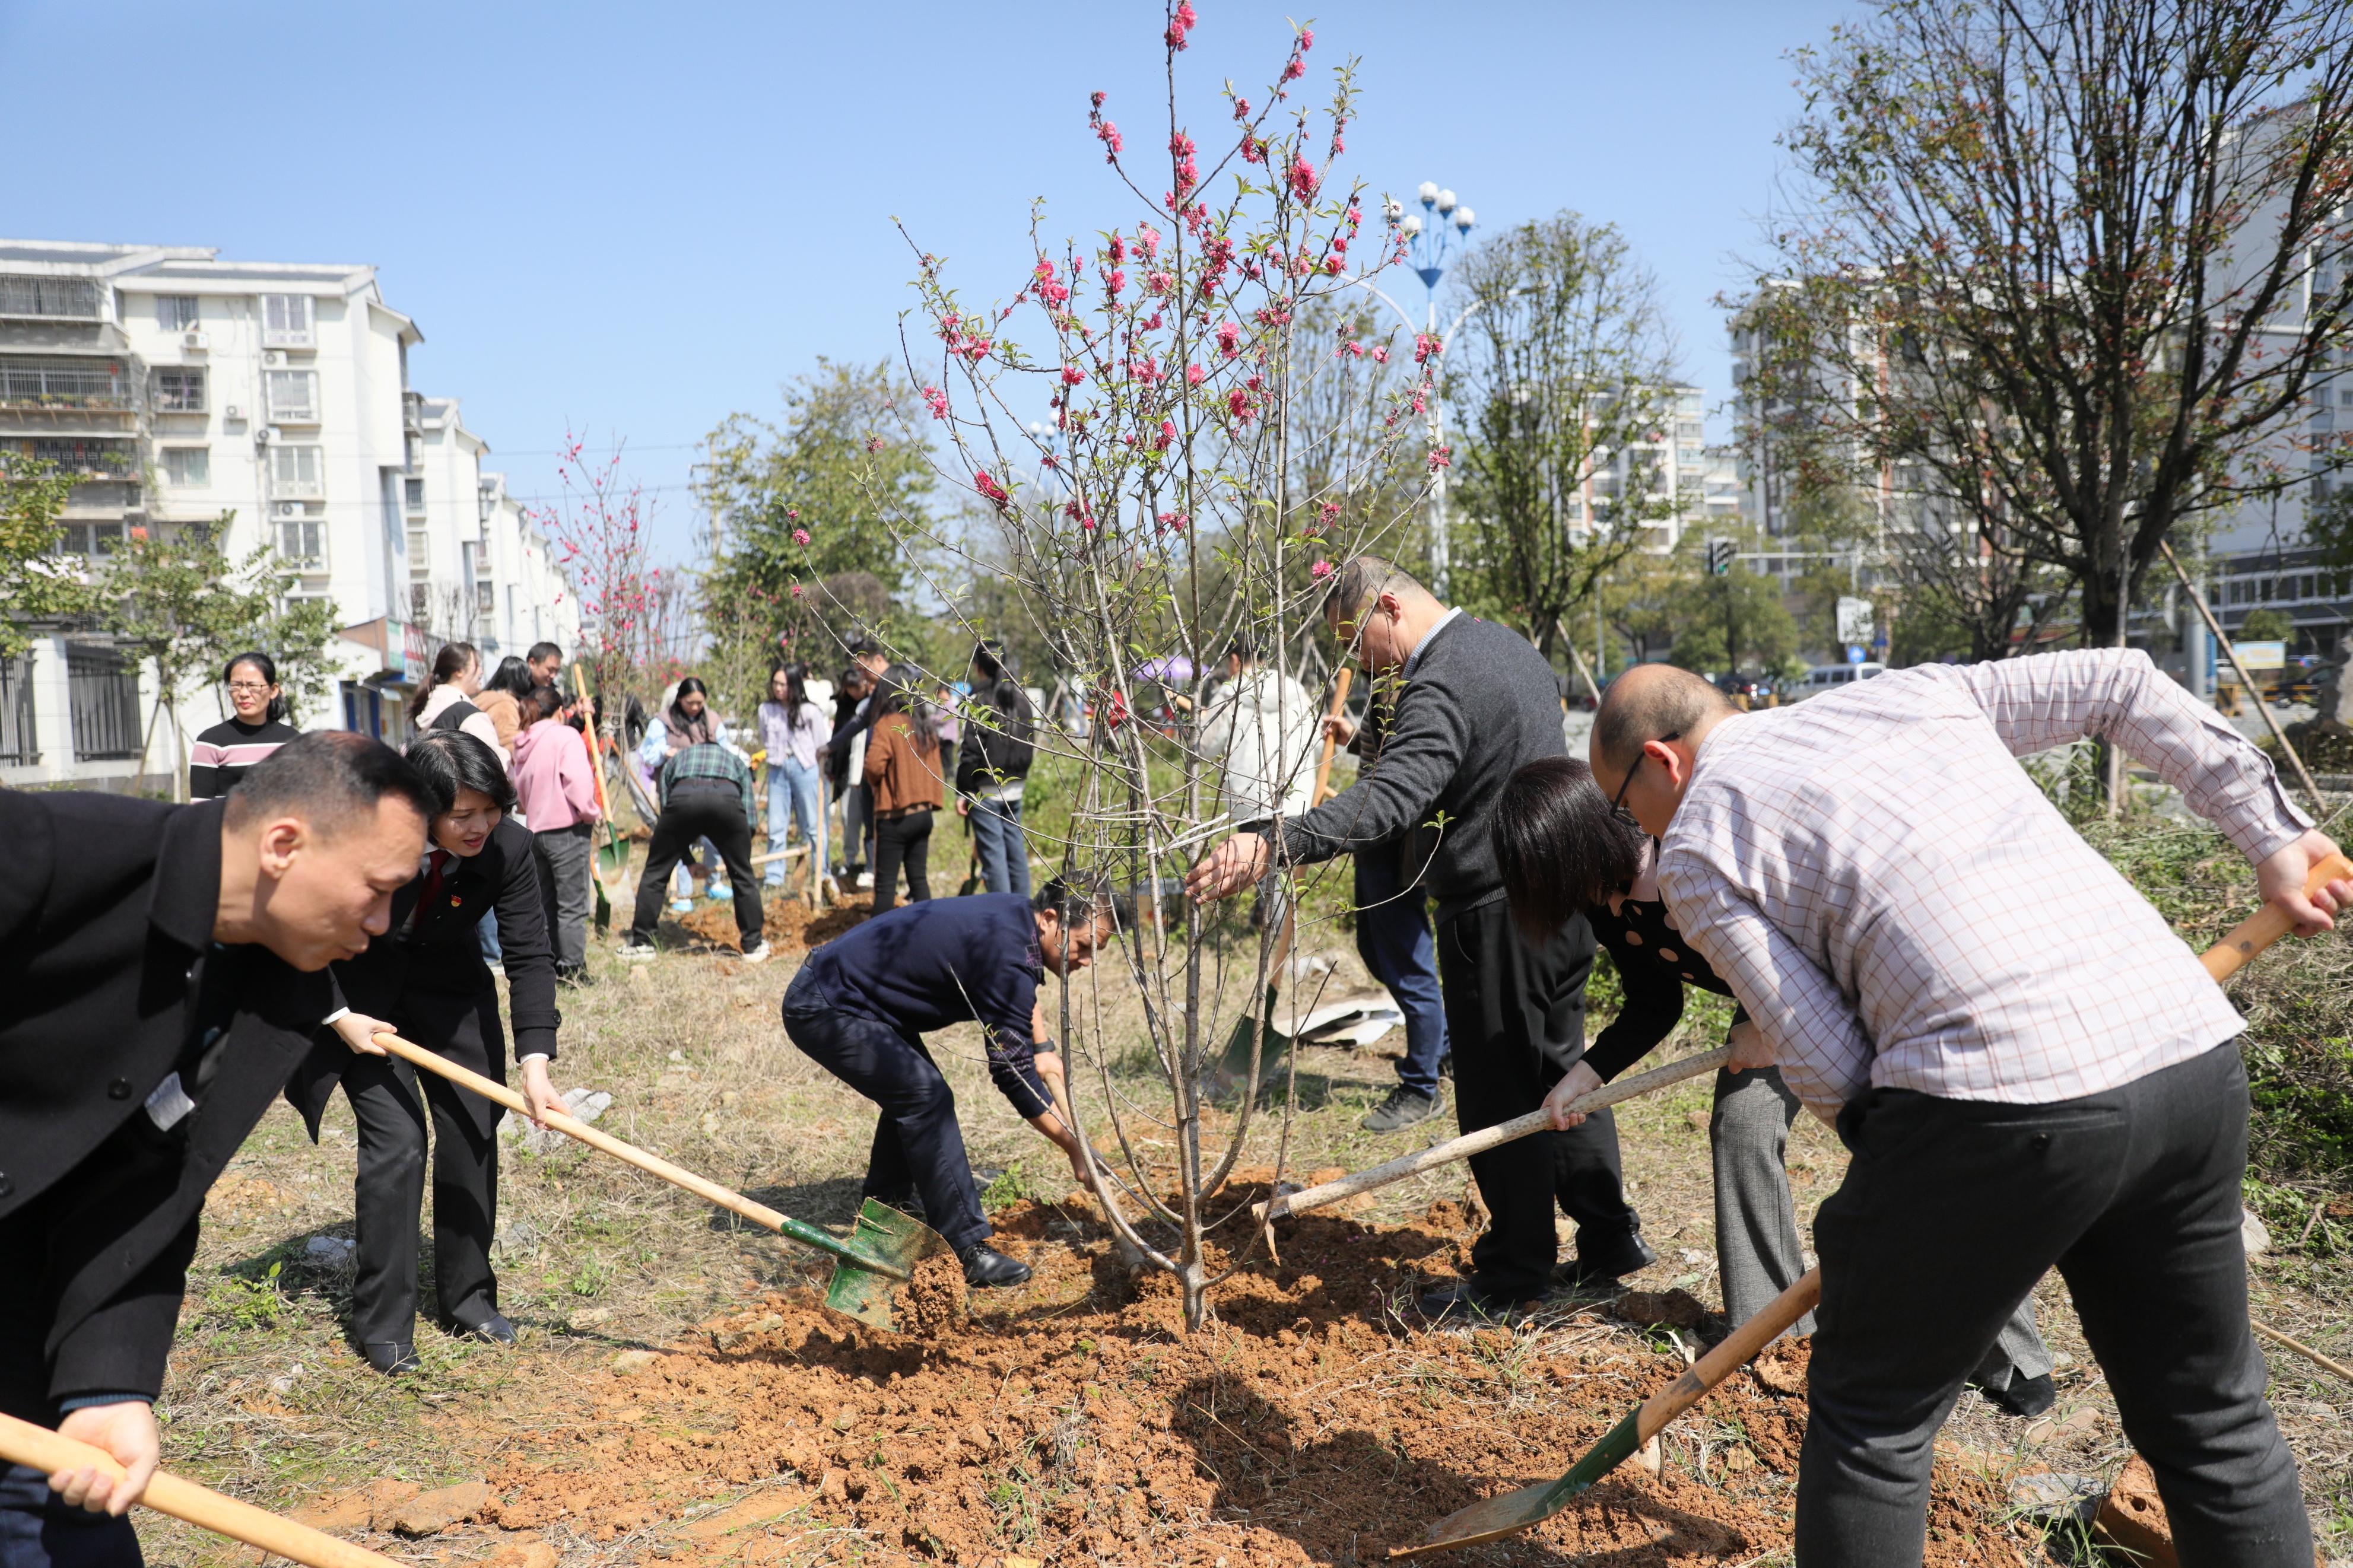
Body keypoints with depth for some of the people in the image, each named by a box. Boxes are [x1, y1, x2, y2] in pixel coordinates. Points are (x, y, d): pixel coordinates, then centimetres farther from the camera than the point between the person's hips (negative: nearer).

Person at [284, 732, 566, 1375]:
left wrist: (535, 1061, -29)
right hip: (359, 995, -3)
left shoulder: (507, 846, -24)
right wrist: (337, 1016, -18)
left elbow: (529, 955, -21)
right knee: (397, 1141, -12)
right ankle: (382, 1325, 4)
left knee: (474, 1136, 4)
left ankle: (468, 1298, 23)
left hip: (451, 991, 3)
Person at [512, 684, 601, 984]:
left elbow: (521, 792, 19)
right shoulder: (566, 736, -9)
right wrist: (592, 813, -7)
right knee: (573, 903, -3)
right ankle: (572, 967, -3)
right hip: (568, 828, -7)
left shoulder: (524, 745, 13)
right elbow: (578, 782, -19)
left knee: (546, 903, 15)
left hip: (536, 830, 7)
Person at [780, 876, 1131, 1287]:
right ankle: (965, 1249, -13)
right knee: (927, 1098, -17)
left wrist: (1044, 1050, 20)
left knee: (911, 1090, 21)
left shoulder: (1016, 914, 3)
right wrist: (1077, 1150, -15)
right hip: (824, 1012, -11)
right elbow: (1014, 1074, -21)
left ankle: (887, 1204, 38)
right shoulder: (1006, 957, -26)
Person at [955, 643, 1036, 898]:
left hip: (986, 790, -7)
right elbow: (1031, 744, 16)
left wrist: (962, 791, -11)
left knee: (993, 854, -3)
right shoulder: (1020, 696, 10)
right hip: (1015, 787, 7)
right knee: (1016, 851, 12)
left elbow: (972, 751, -15)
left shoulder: (981, 700, -12)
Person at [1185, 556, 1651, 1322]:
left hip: (1498, 918, -10)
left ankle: (1515, 1272, 15)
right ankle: (1610, 1235, 30)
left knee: (1498, 1094, 3)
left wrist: (1273, 844, -49)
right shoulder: (1508, 643, 11)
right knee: (1559, 1069, 20)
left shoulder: (1442, 684, -22)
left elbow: (1389, 798, -38)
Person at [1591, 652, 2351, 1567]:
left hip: (1999, 1097, -6)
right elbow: (2122, 684, 24)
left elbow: (1830, 1071, -1)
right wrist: (2273, 839, 27)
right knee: (2214, 1421, 23)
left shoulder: (1695, 853, 5)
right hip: (2195, 1054, 7)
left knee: (1871, 1422, 14)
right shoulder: (1914, 692, 21)